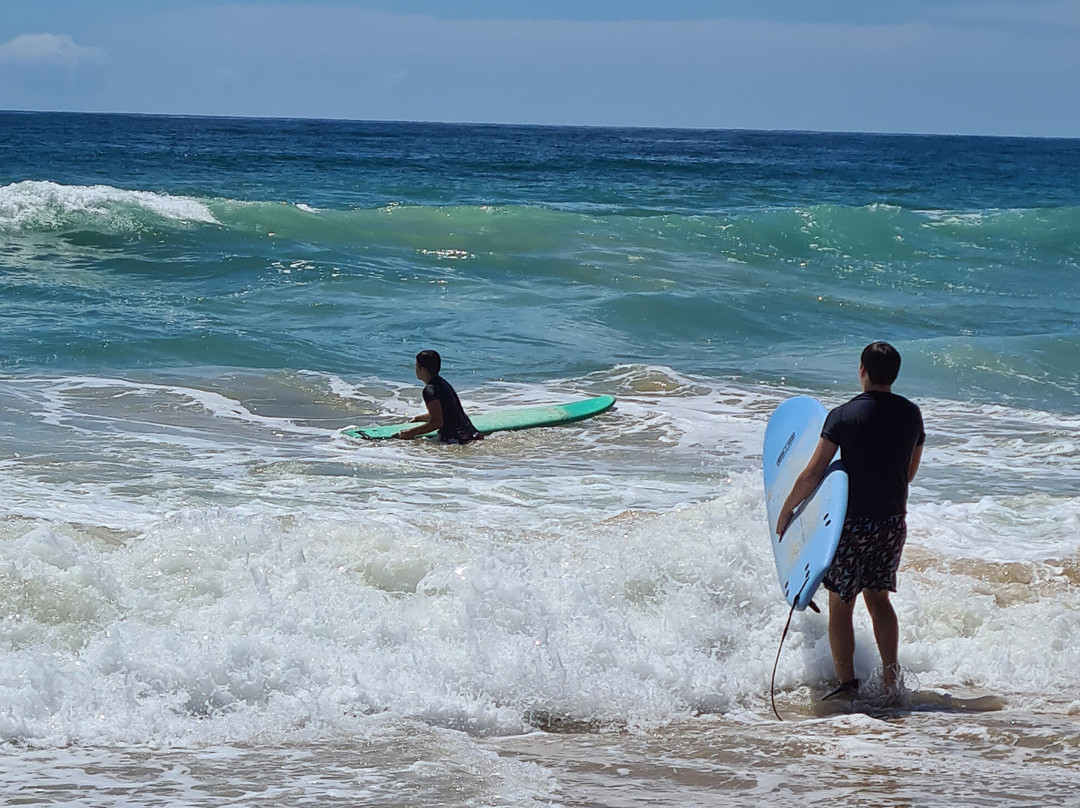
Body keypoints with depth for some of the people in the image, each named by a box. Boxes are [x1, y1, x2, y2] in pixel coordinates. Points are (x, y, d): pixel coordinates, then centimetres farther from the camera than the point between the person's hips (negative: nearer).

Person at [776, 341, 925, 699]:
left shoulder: (843, 415, -12)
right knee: (878, 597, 19)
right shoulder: (911, 414, 2)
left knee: (840, 604, 6)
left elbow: (813, 473, -11)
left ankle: (846, 683, 3)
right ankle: (891, 680, 12)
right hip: (894, 520, 5)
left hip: (853, 522, -5)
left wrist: (786, 510, 2)